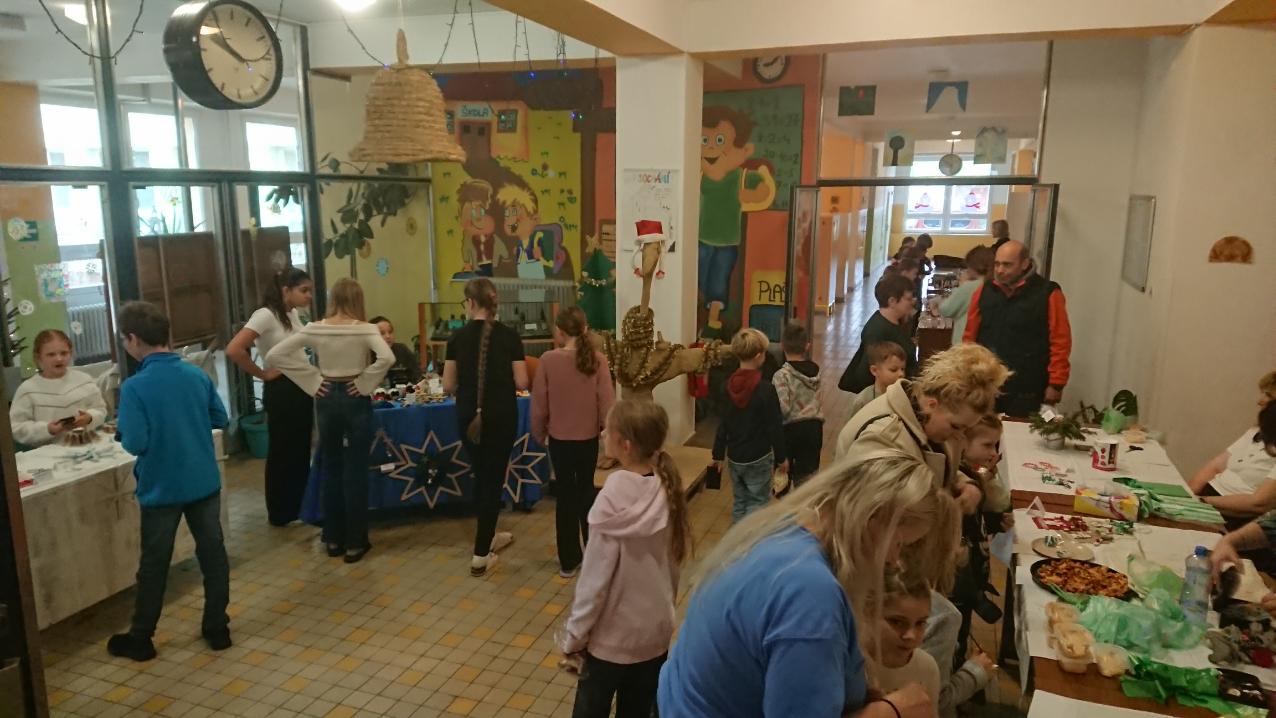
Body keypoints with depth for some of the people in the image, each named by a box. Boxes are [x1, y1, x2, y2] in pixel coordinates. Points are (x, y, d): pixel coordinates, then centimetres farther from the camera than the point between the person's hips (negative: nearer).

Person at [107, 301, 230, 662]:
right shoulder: (197, 375, -2)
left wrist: (121, 433, 1)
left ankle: (140, 639, 27)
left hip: (161, 488, -4)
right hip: (205, 482, 4)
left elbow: (135, 443, -19)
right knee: (212, 553, 12)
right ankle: (217, 628, 22)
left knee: (154, 564, 11)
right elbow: (221, 419, 8)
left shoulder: (135, 386, -16)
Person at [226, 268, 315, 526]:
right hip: (281, 390, -8)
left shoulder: (293, 314, 8)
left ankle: (297, 508, 29)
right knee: (282, 452, 6)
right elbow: (233, 350, -26)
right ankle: (279, 513, 21)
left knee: (301, 451, 15)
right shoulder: (265, 315, -17)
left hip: (302, 387, 8)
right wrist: (263, 374, -16)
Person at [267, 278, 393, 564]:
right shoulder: (364, 329, -12)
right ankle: (354, 543, 11)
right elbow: (386, 357, -28)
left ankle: (334, 538, 25)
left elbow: (274, 355, -4)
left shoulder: (315, 329, -2)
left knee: (331, 468, 16)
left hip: (326, 398, 3)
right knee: (355, 471, 4)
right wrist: (366, 384, -14)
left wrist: (311, 382, -3)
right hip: (355, 399, -3)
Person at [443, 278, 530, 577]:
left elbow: (448, 386, -2)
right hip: (502, 415, -2)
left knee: (481, 475, 20)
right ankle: (480, 555, 4)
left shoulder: (458, 337, -4)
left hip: (469, 416, 2)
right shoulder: (509, 335, -7)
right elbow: (522, 383, -7)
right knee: (494, 478, 4)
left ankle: (488, 536, 35)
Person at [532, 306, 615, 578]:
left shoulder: (548, 360, -15)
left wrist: (539, 433, 7)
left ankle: (569, 561, 18)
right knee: (586, 490, 21)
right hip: (588, 437, 2)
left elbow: (539, 403, -9)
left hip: (560, 438, -1)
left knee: (566, 495, 10)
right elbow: (606, 401, -11)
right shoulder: (597, 359, -12)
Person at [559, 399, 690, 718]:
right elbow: (674, 563, 1)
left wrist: (573, 636, -5)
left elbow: (595, 578, -18)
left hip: (611, 635, -4)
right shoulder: (666, 490, -9)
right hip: (656, 631, 5)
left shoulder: (614, 501, -24)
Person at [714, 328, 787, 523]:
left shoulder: (728, 386, -2)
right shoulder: (766, 389, -18)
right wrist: (781, 457, -1)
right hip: (759, 458, -5)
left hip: (734, 457, 5)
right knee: (757, 501, 6)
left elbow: (722, 424, 4)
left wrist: (718, 454, 12)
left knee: (739, 501, 18)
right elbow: (775, 427, -13)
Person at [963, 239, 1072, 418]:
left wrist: (1056, 384, -8)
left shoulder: (1048, 294, -5)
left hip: (1026, 392, -3)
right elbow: (970, 336, 10)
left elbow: (1060, 342, -6)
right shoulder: (984, 291, 6)